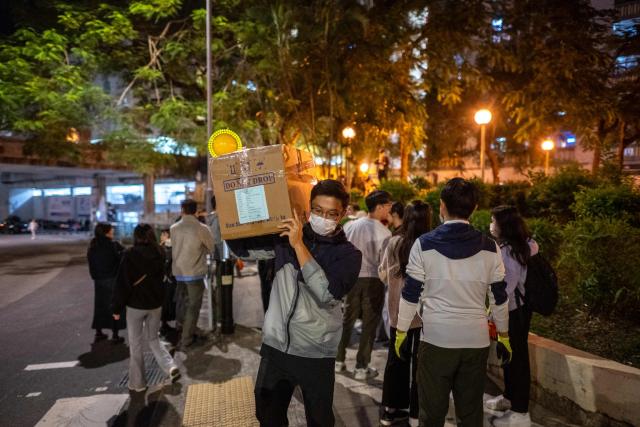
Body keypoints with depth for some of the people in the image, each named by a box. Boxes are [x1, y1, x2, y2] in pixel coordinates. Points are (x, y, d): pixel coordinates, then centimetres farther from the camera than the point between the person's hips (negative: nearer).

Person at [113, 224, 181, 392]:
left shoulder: (130, 255, -14)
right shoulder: (159, 253, -1)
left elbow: (122, 283, -12)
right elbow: (161, 277, 6)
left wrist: (117, 308, -5)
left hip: (135, 305, -4)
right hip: (156, 304, 4)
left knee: (135, 344, 11)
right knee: (153, 339, 19)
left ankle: (137, 382, 18)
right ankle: (171, 367, 2)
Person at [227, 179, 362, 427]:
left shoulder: (349, 254, -8)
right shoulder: (287, 236, 1)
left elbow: (327, 294, -23)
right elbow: (244, 249, 1)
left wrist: (299, 245, -24)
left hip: (316, 353, -2)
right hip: (275, 346, 3)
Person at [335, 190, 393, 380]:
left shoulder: (351, 225, -2)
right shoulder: (384, 232, -13)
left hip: (352, 278, 4)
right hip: (373, 280, -4)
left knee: (347, 319, 17)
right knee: (369, 324, 8)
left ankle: (339, 360, 26)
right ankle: (361, 367, 15)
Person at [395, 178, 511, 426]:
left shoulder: (424, 245, -8)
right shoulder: (489, 248, -1)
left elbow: (411, 294, -4)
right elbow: (498, 297, 6)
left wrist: (401, 332, 7)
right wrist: (504, 335, 19)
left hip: (436, 338, -2)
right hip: (476, 340, 3)